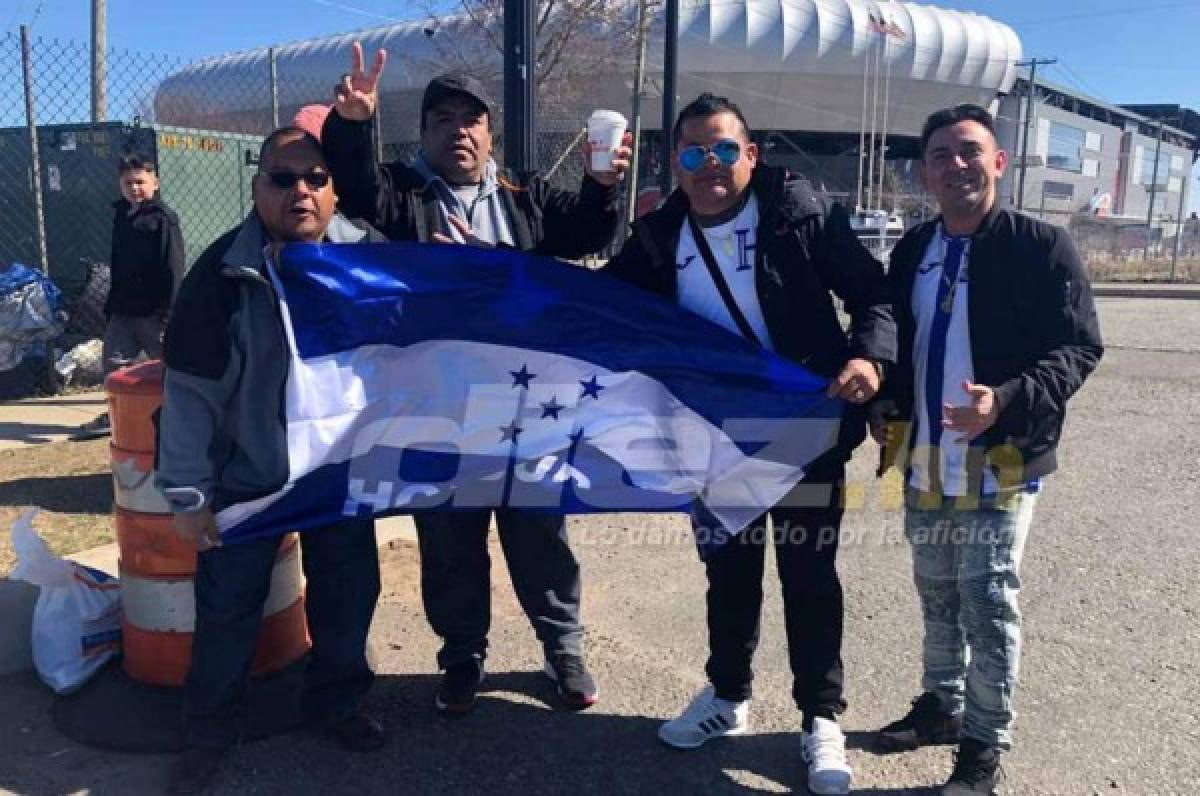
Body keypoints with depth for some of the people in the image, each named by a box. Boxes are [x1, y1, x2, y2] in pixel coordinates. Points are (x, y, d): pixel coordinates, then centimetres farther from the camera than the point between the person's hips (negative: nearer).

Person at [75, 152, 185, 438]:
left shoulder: (163, 217, -10)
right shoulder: (121, 214, 13)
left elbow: (175, 267, -14)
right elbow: (117, 264, 20)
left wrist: (169, 309, -19)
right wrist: (111, 305, 18)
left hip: (154, 309, -7)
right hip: (123, 308, 7)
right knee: (113, 361, 8)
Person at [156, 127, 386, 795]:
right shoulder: (223, 272, -14)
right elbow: (191, 391, -11)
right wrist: (188, 493, -9)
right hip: (246, 475, -2)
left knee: (348, 593, 14)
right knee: (227, 605, 9)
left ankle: (337, 701, 39)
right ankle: (212, 727, 32)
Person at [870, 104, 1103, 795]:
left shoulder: (1041, 246, -9)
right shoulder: (912, 252, 9)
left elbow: (1079, 349, -12)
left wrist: (1008, 401, -27)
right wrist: (887, 405, 3)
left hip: (1002, 462, -6)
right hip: (926, 463, 6)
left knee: (989, 603, 0)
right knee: (938, 596, 18)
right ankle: (942, 706, 37)